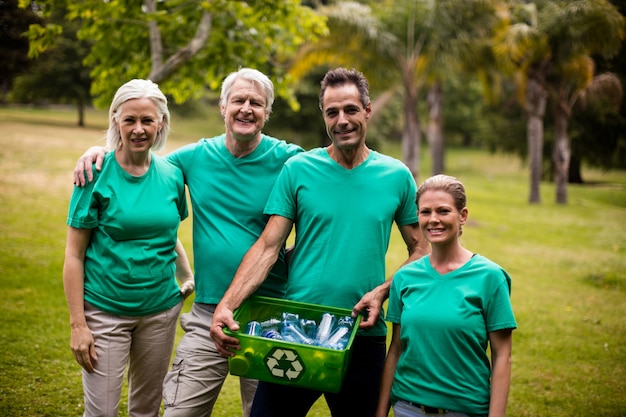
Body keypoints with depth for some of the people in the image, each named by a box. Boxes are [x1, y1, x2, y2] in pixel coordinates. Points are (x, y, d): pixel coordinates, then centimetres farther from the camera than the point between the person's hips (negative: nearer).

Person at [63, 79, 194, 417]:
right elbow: (74, 255, -9)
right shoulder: (96, 175, -10)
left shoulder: (171, 175, 2)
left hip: (161, 309, 4)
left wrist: (188, 277, 1)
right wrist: (78, 324, -12)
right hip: (105, 310, -4)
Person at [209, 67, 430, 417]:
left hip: (364, 336, 1)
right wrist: (226, 305, -16)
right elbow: (267, 247, -4)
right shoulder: (298, 169, -1)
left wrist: (382, 292, -8)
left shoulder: (397, 176, 3)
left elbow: (420, 250, 9)